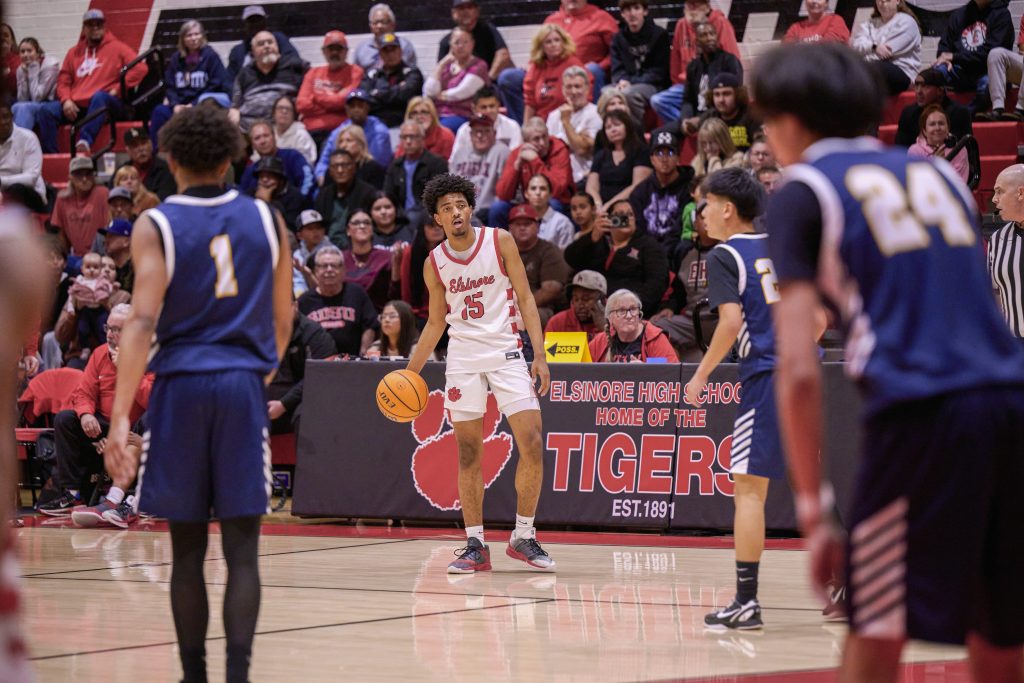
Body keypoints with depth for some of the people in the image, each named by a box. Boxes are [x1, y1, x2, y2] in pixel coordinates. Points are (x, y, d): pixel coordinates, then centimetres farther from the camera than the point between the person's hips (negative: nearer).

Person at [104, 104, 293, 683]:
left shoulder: (155, 226, -3)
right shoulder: (266, 220, 5)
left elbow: (143, 322, -14)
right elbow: (282, 320, 12)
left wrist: (120, 417, -17)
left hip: (181, 386, -1)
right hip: (243, 386, 1)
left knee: (188, 548, 10)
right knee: (242, 549, -1)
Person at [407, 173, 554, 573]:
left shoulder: (499, 241, -3)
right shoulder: (434, 263, 4)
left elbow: (525, 298, 0)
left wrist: (540, 356, -8)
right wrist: (410, 373, 10)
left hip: (505, 352, -2)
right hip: (462, 357, 2)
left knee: (532, 444, -10)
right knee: (468, 454, 1)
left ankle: (523, 537, 4)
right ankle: (475, 545, 7)